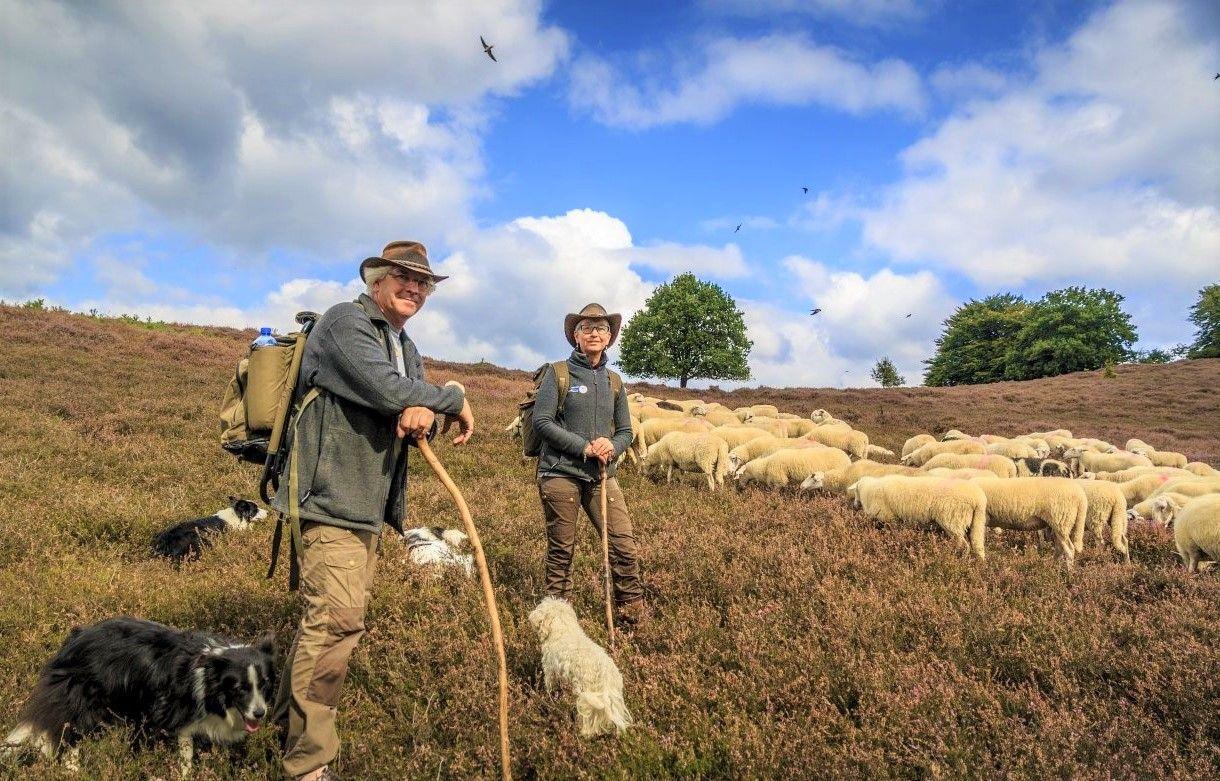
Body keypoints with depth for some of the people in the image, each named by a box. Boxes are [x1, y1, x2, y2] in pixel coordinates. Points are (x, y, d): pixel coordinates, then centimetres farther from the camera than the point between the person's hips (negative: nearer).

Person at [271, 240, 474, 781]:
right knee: (337, 619, -13)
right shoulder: (346, 321, -8)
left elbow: (413, 407, 10)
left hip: (372, 504, 9)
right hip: (332, 496, -9)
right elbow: (386, 390, -22)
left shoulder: (406, 348, 19)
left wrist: (422, 413, -15)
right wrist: (454, 401, -8)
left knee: (329, 616, 15)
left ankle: (288, 718, 31)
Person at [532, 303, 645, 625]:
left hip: (602, 476, 4)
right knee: (561, 550, 5)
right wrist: (584, 447, -15)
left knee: (624, 544, -2)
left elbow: (625, 431, 14)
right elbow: (542, 421, -9)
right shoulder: (558, 373, -1)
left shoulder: (614, 381, 12)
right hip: (560, 473, -4)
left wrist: (612, 447, -9)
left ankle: (632, 609, 16)